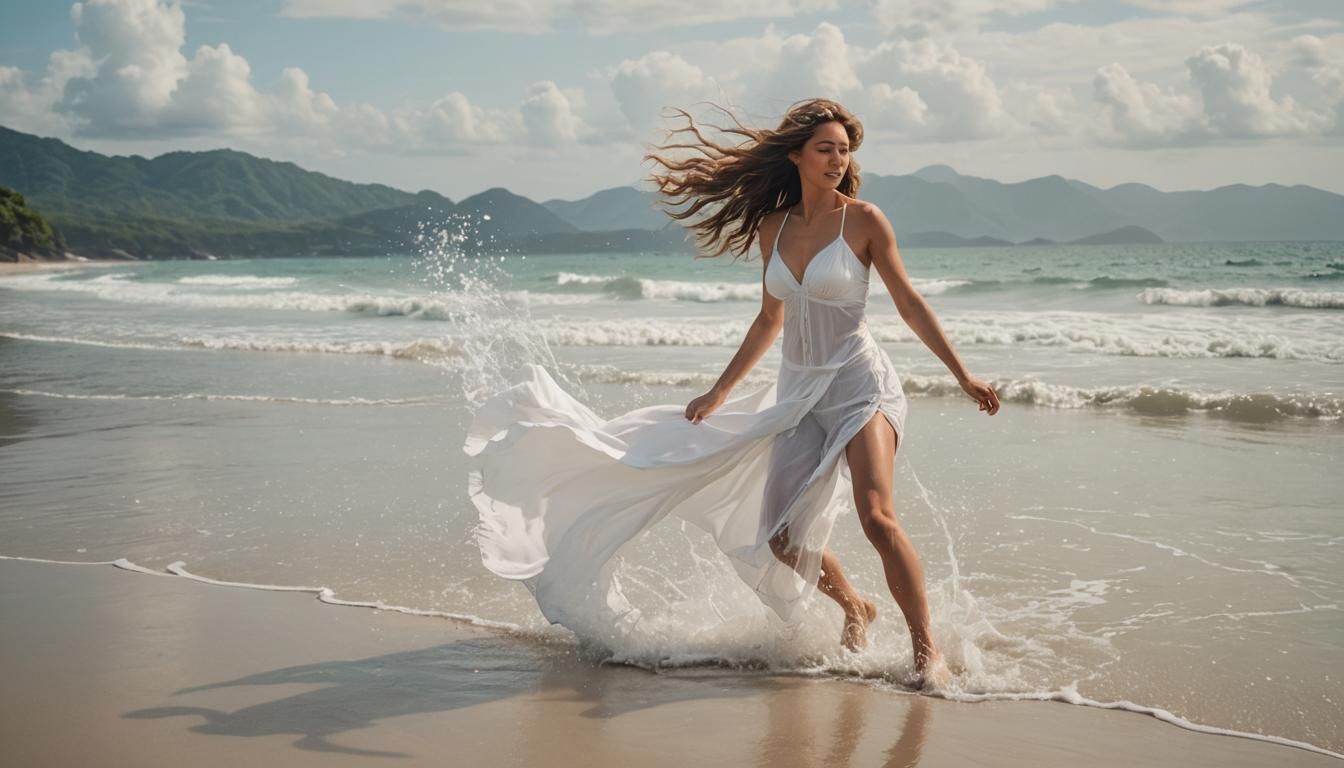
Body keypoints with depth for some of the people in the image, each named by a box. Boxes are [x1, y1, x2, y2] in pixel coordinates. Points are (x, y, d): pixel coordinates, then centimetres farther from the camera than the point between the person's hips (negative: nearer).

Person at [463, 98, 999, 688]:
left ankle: (926, 648, -11)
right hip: (797, 392, 5)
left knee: (876, 517, -24)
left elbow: (910, 305, -2)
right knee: (780, 539, 0)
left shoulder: (864, 220, -6)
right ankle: (853, 607, 28)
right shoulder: (774, 226, 7)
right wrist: (720, 392, 17)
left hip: (859, 384, -5)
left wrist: (962, 375, -4)